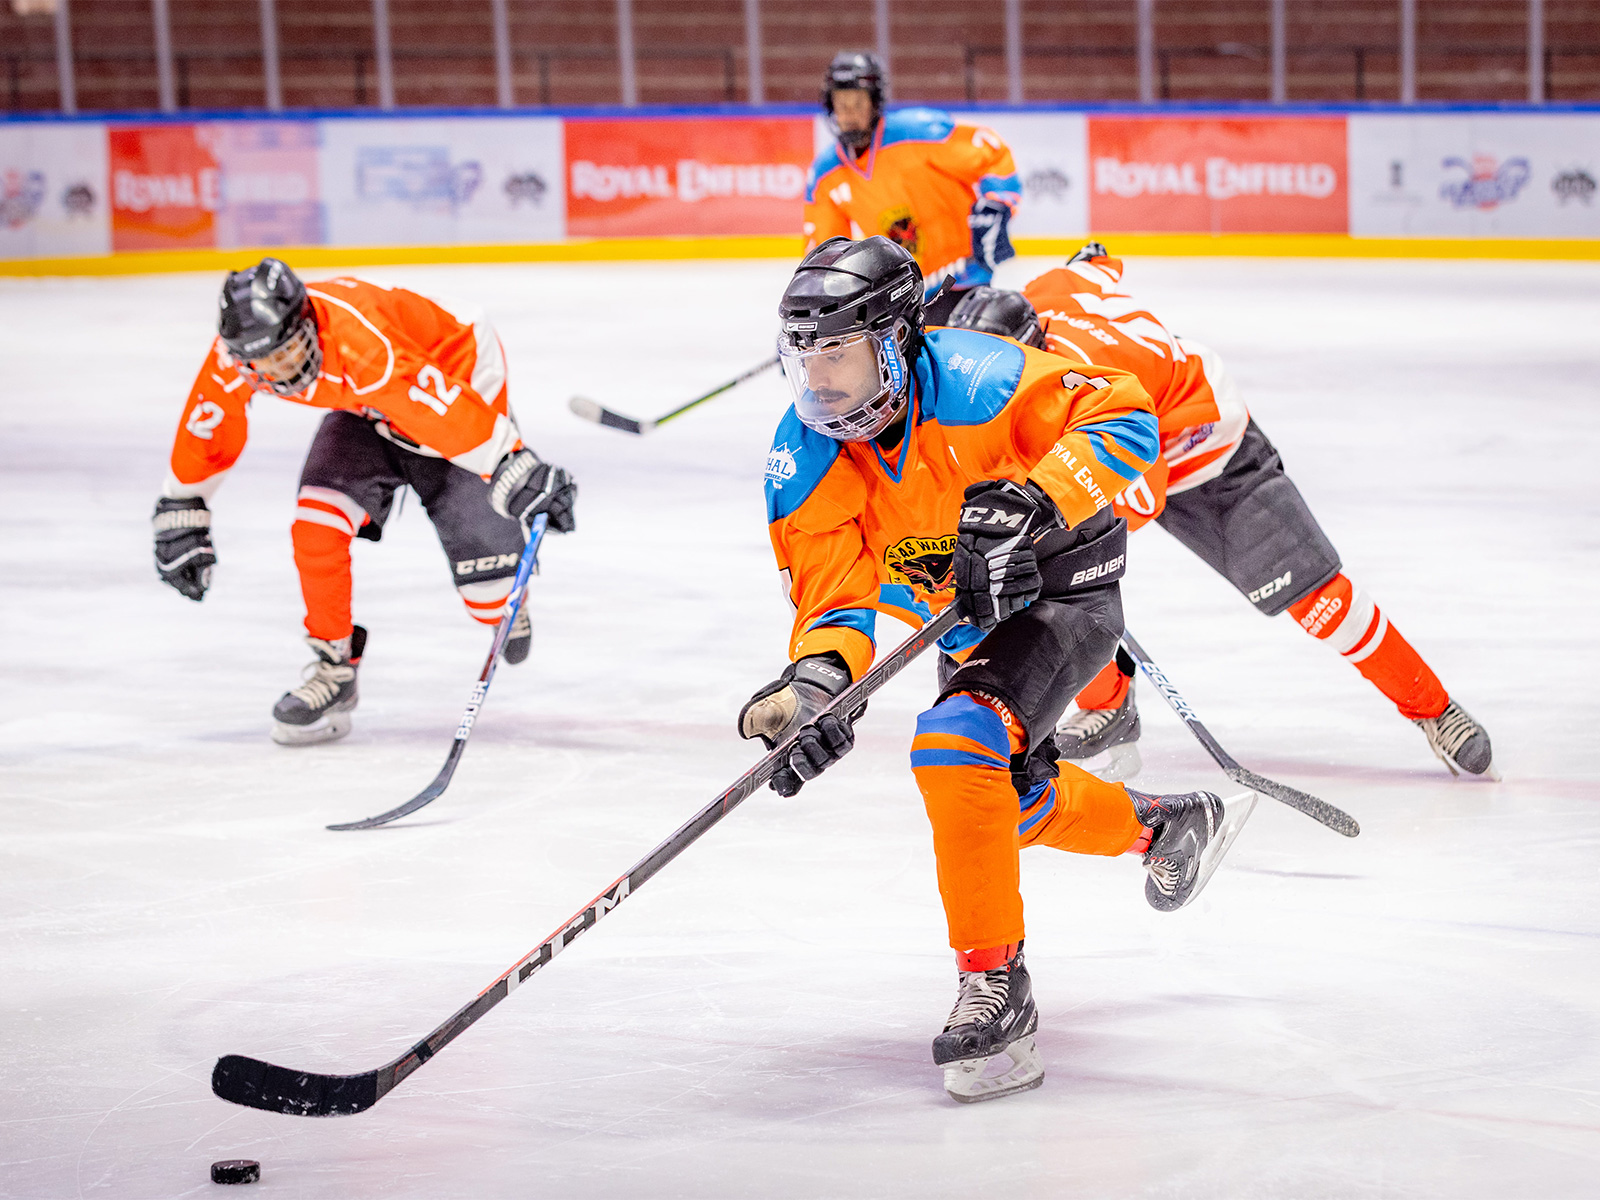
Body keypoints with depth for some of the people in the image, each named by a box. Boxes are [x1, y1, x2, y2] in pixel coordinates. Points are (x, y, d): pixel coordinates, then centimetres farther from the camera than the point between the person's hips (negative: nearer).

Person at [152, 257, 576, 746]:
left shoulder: (361, 341, -44)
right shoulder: (235, 356, -22)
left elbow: (452, 413, -45)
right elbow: (206, 426, -3)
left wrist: (519, 474, -48)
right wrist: (180, 513, 2)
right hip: (366, 412, 5)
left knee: (476, 537, -10)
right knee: (317, 528, -14)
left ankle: (505, 611, 27)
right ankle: (334, 667, 1)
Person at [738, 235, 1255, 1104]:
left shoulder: (975, 381, -31)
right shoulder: (803, 466, -18)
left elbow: (1122, 417, -29)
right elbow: (836, 590, -19)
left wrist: (1030, 503, -42)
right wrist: (815, 679, -40)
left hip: (1061, 587, -7)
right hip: (964, 621, 8)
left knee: (957, 744, -29)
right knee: (1010, 799, 24)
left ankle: (994, 986, -21)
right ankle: (1165, 826, 53)